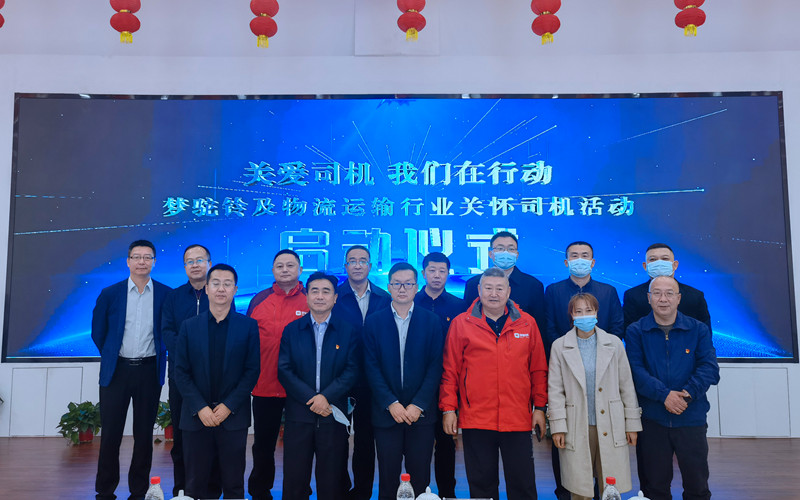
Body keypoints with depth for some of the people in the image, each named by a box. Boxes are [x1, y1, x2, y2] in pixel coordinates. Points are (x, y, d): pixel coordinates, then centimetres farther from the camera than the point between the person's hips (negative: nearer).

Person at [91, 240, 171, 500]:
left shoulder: (166, 294, 0)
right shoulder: (110, 294, 2)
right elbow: (98, 332, 10)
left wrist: (158, 355, 7)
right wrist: (112, 356, 12)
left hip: (149, 371, 0)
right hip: (116, 370, 0)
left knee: (144, 434, 7)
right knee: (110, 433, 5)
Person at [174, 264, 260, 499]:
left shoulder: (249, 326, 1)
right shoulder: (189, 326, 4)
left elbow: (252, 370, -2)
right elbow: (181, 371, 2)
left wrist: (229, 406, -10)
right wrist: (200, 408, -8)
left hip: (233, 416, -1)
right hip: (196, 417, 1)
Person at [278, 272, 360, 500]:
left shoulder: (348, 331, 3)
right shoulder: (292, 330, 6)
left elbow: (351, 370, -4)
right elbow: (284, 370, -1)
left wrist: (326, 396, -16)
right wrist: (311, 398, -12)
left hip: (333, 415, -1)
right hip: (298, 415, 1)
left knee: (332, 481, 8)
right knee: (294, 479, 7)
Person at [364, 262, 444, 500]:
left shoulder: (432, 321, 2)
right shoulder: (374, 322, 3)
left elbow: (436, 367, -2)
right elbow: (372, 367, -1)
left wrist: (418, 405, -10)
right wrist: (391, 404, -10)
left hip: (421, 413, 0)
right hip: (386, 413, 0)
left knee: (420, 479, 6)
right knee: (388, 480, 7)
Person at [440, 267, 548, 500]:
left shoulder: (527, 323, 6)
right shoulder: (461, 323, 2)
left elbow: (538, 369, 9)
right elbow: (450, 370, 3)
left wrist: (540, 407, 6)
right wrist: (448, 408, -1)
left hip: (518, 420, 1)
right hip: (475, 419, -1)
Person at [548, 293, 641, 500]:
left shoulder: (614, 343, 6)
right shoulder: (560, 346, 2)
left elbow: (626, 385, 8)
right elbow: (555, 390, 2)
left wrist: (632, 423, 6)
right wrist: (557, 427, -3)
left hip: (610, 428, 1)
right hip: (577, 428, -1)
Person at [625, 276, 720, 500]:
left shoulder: (698, 330, 3)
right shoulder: (636, 331, 0)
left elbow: (709, 369, -6)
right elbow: (636, 371, -10)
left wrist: (688, 393, -20)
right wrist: (664, 394, -21)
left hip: (691, 417, 1)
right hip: (651, 419, 0)